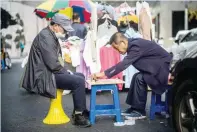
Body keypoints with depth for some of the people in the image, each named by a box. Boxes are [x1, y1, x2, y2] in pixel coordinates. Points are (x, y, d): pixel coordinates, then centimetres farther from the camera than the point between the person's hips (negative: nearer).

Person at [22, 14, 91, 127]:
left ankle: (80, 110, 23)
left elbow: (57, 59, 22)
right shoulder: (45, 37, -19)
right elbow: (53, 64, -27)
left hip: (51, 72, 11)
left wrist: (66, 71, 7)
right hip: (45, 75, -11)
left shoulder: (52, 36, 14)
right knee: (79, 82, -21)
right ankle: (78, 116, -8)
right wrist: (67, 72, -11)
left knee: (80, 76, 17)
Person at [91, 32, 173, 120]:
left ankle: (140, 111, -8)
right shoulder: (133, 44, 4)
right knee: (137, 77, 5)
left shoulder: (136, 46, -24)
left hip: (163, 68, -9)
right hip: (158, 68, 9)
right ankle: (134, 108, 11)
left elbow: (124, 64, -30)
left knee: (140, 78, -19)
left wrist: (104, 73, -30)